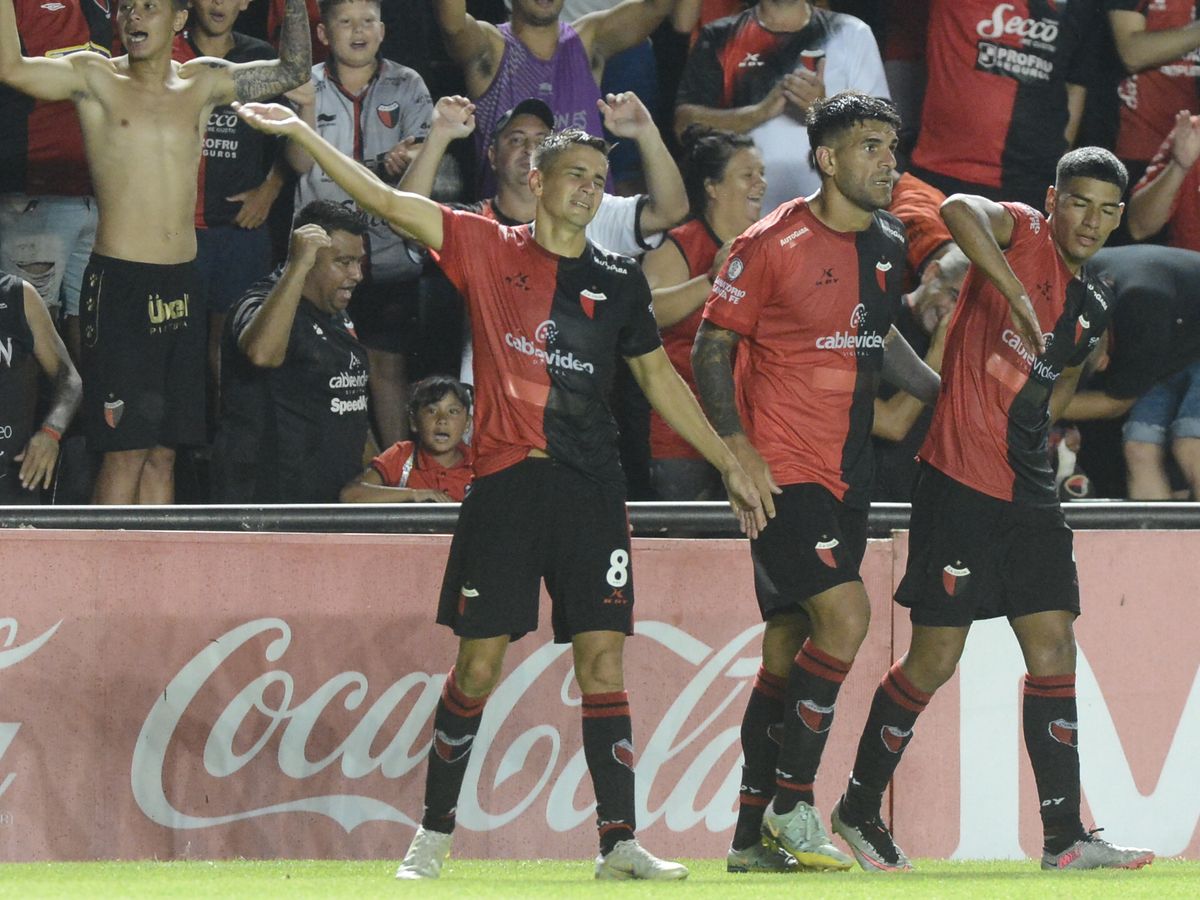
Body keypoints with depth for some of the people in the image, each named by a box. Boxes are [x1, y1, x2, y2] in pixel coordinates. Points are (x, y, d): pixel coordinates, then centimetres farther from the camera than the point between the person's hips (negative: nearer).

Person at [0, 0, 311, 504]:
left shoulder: (202, 84, 12)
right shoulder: (95, 79, 0)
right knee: (125, 452, -8)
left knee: (162, 452, 7)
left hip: (181, 288, 5)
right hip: (119, 284, -5)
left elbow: (292, 71, 16)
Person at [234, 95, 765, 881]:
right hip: (505, 483, -2)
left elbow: (661, 379, 21)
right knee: (479, 664, -1)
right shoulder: (488, 250, 5)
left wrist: (729, 465, 20)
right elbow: (387, 202, 0)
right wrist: (302, 133, -7)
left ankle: (619, 841, -4)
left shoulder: (619, 280, 12)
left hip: (591, 489, 2)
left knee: (603, 662, -4)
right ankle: (434, 832, 12)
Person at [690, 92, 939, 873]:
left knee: (791, 647, 9)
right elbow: (712, 346, -7)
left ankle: (753, 835, 13)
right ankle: (792, 803, -11)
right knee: (844, 613, -20)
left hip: (846, 475, 7)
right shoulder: (772, 245, -11)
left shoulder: (888, 245, 11)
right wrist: (739, 449, -16)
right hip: (782, 471, -7)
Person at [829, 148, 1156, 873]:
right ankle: (859, 809, 15)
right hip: (960, 484, -7)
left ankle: (1065, 837, 3)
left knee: (1054, 651, 2)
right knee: (935, 661, -2)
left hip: (1027, 493, 7)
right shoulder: (1023, 233, -8)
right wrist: (1016, 295, -37)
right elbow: (959, 209, -31)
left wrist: (1034, 440, 17)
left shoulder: (1096, 307, 13)